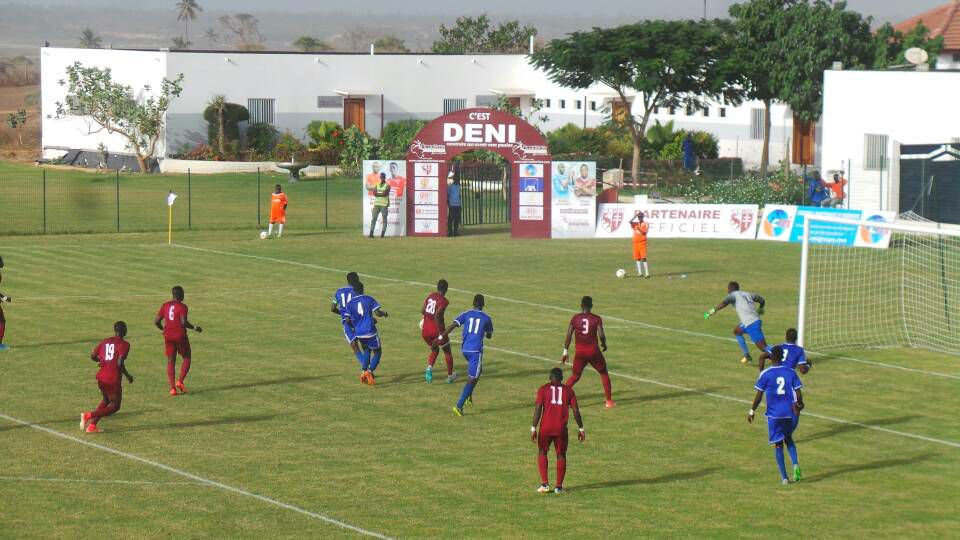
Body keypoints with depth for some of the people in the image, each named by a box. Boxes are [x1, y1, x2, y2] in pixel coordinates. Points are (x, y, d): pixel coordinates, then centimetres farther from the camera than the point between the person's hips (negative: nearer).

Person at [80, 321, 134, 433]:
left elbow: (92, 356, 10)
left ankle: (92, 425, 15)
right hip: (113, 380, -7)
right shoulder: (124, 345, -9)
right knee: (114, 406, 6)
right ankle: (88, 416, -14)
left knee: (106, 401, 28)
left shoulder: (105, 342, 10)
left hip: (101, 377, 7)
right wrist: (128, 376, -4)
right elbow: (120, 363, -19)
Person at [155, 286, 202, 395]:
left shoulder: (165, 306, 6)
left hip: (168, 337, 4)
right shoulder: (182, 307, -9)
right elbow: (184, 322, -21)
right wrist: (195, 328, -5)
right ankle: (180, 381, -4)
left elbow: (156, 321, 4)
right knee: (186, 358, 13)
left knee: (171, 362, 7)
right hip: (180, 336, -4)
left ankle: (172, 387, -3)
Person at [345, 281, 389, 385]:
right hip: (370, 331, -3)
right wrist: (384, 313, 11)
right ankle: (370, 371, -12)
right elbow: (377, 313, -11)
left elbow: (348, 320, 1)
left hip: (359, 333, 4)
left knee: (366, 351, 26)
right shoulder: (369, 299, -3)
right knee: (377, 352, 11)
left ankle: (363, 371, 8)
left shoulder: (350, 303, 4)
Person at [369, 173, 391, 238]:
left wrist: (377, 194, -7)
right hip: (376, 204, 4)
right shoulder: (377, 185, 14)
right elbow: (374, 193, -1)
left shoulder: (387, 186, 1)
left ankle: (382, 234, -1)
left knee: (384, 219, -2)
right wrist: (381, 194, -14)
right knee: (374, 218, -3)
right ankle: (371, 233, -4)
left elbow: (384, 194, -14)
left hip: (384, 205, -4)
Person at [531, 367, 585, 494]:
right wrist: (581, 429, 12)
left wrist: (533, 428, -6)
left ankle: (545, 484, 3)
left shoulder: (543, 389, 2)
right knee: (561, 455, 11)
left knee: (542, 453, 14)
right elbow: (576, 410, 5)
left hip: (546, 427, -1)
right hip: (561, 428, 1)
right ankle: (559, 486, 9)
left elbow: (538, 408, -6)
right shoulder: (568, 390, 7)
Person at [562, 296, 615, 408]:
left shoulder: (575, 318, 2)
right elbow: (601, 335, -11)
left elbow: (569, 335, -2)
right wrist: (604, 344, 11)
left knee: (575, 376, 15)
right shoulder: (596, 319, -3)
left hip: (580, 352, 2)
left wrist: (565, 352, 4)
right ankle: (609, 401, 16)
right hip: (593, 350, -2)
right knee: (604, 373, 18)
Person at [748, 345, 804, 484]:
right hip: (791, 414, 2)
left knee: (778, 444, 8)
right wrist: (799, 405, 19)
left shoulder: (766, 374, -7)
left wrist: (752, 411, 5)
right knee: (789, 439, 24)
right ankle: (795, 464, 0)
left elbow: (759, 395, -6)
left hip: (774, 414, -2)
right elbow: (798, 394, -1)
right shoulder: (791, 372, -1)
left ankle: (784, 477, 5)